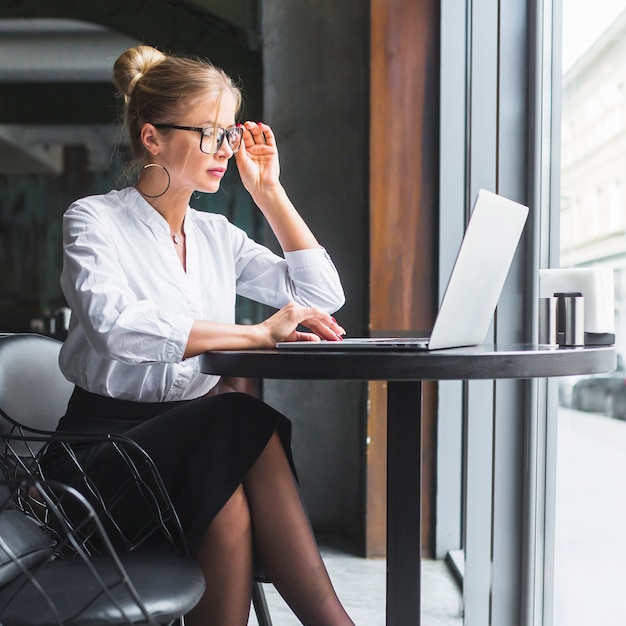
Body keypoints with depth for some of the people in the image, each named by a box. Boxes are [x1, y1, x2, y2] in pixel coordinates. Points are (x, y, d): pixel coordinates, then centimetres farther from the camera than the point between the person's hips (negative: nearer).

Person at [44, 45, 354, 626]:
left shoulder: (216, 235, 16)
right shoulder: (94, 219, -2)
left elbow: (321, 294, 11)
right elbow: (113, 323, -24)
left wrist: (268, 191, 10)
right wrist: (257, 333, -28)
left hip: (197, 437, 5)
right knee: (244, 417, -32)